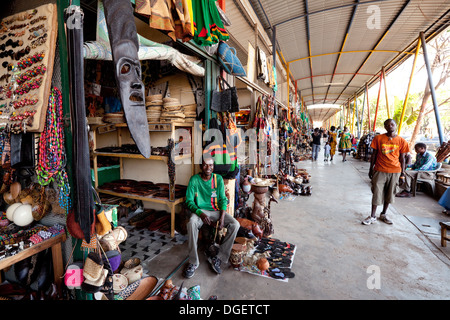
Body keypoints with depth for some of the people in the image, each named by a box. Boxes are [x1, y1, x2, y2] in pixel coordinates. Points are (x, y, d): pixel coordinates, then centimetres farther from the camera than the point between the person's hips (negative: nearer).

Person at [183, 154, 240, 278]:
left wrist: (222, 217, -16)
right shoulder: (194, 180, -6)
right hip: (200, 210, -2)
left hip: (216, 211, 2)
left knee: (235, 224, -22)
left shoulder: (218, 178, 0)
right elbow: (189, 201, -7)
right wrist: (201, 213, -24)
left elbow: (223, 199, 1)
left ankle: (219, 258, -11)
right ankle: (193, 262, -18)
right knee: (191, 224, -35)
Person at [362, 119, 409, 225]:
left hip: (395, 171, 2)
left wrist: (402, 173, 5)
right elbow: (374, 154, 3)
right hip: (380, 170, -2)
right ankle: (372, 216, 10)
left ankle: (383, 214, 29)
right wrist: (371, 168, 3)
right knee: (377, 193, 0)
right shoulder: (378, 138, -2)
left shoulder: (401, 141, 1)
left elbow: (402, 158, 6)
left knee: (389, 194, 12)